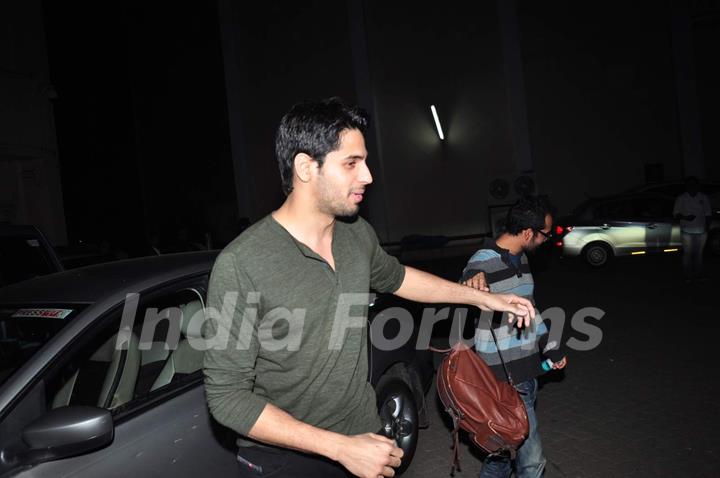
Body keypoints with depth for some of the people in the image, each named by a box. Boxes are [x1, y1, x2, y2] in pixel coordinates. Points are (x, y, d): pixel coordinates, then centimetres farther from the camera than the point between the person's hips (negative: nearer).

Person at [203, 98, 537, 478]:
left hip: (363, 438, 6)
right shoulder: (241, 265, -24)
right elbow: (227, 396, -21)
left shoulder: (358, 235, -5)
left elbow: (394, 277, 16)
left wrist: (481, 297, 16)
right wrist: (341, 448, -24)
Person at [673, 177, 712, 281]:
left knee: (699, 253, 8)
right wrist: (685, 217, -19)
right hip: (687, 232, -2)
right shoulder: (681, 199, 0)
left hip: (701, 232, 2)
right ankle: (688, 276, 4)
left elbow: (708, 214, 9)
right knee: (687, 253, -3)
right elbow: (676, 214, 1)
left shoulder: (704, 198, 6)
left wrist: (707, 229, 1)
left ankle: (698, 274, 19)